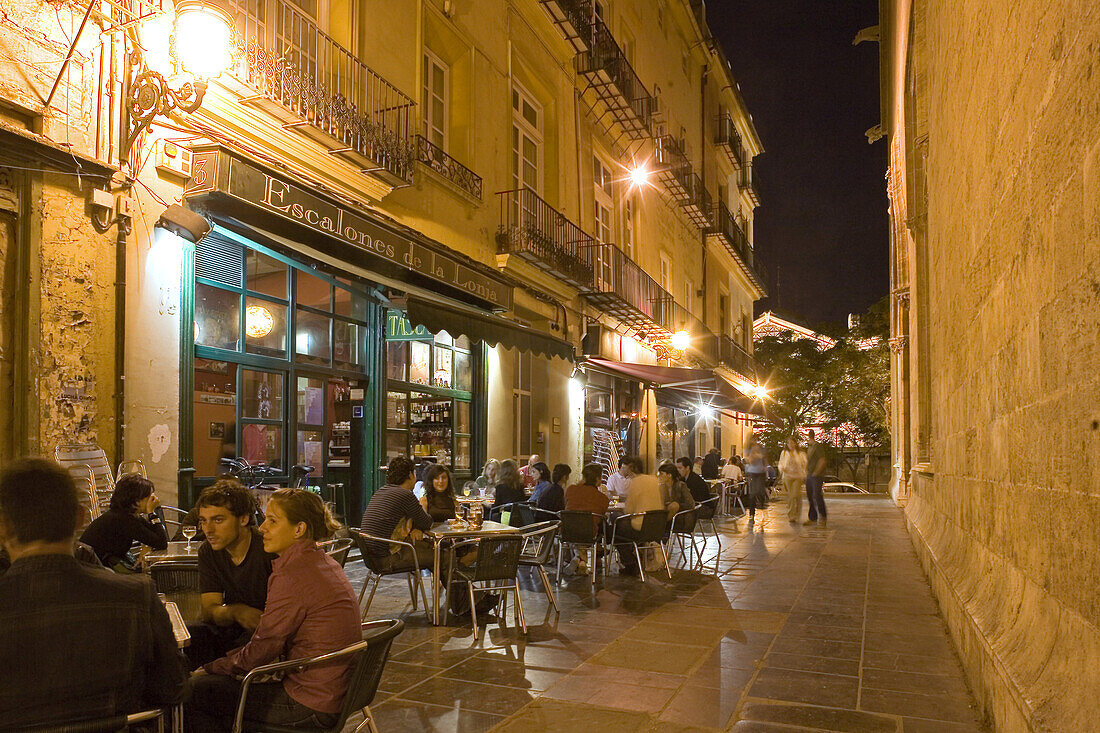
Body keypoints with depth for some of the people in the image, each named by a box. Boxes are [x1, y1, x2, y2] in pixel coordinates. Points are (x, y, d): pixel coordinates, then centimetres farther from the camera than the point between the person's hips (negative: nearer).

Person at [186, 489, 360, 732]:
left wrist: (211, 669, 2)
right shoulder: (323, 563, 9)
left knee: (192, 691, -1)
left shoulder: (292, 574, -20)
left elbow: (262, 650, -13)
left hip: (310, 706, -9)